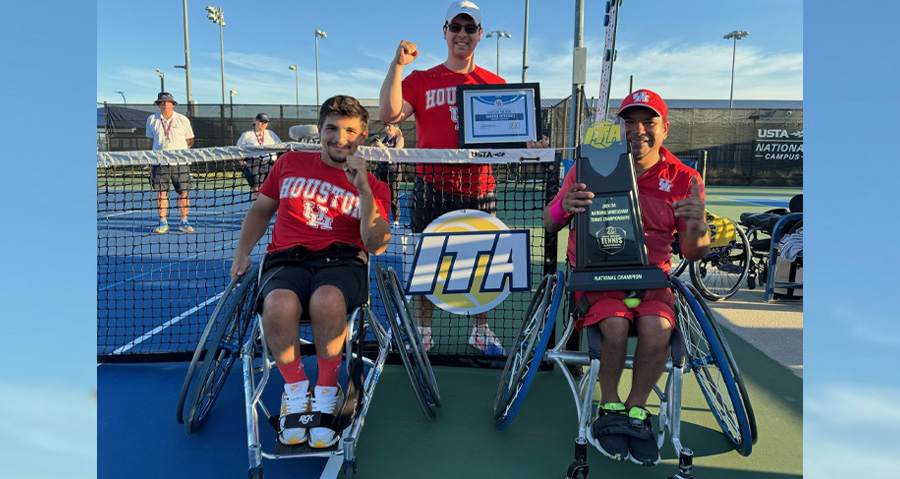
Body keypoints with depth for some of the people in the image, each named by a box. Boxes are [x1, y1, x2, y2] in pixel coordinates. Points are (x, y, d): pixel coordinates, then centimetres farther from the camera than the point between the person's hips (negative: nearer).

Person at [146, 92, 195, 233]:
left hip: (180, 162, -1)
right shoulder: (152, 119, 8)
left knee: (183, 192, -2)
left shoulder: (183, 119, 5)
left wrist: (179, 150, 6)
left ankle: (184, 222, 9)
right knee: (161, 193, -1)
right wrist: (161, 149, 11)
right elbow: (151, 138, 19)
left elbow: (190, 140, 13)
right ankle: (163, 222, 8)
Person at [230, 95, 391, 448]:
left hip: (342, 261, -1)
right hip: (286, 260, 2)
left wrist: (363, 190, -11)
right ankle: (295, 389, -6)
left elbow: (377, 245, -2)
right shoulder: (290, 163, 20)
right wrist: (243, 253, 15)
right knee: (279, 305, -35)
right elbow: (260, 210, 29)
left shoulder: (372, 186, 13)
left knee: (327, 300, -38)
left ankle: (327, 391, -11)